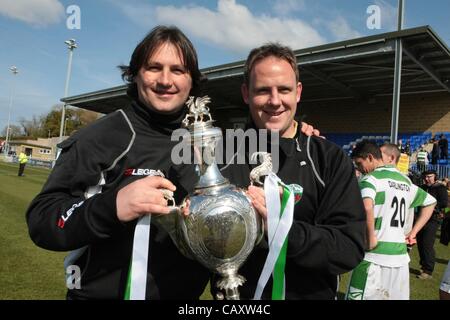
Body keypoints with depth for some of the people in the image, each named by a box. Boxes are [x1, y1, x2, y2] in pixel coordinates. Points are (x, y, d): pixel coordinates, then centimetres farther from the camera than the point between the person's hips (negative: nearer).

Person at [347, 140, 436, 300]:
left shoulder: (371, 178, -9)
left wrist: (371, 238, -17)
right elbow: (430, 202, 27)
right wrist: (413, 232, 20)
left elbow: (366, 207, -29)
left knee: (361, 297, 2)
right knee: (397, 297, 17)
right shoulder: (405, 180, 15)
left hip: (375, 255, -7)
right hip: (400, 255, 7)